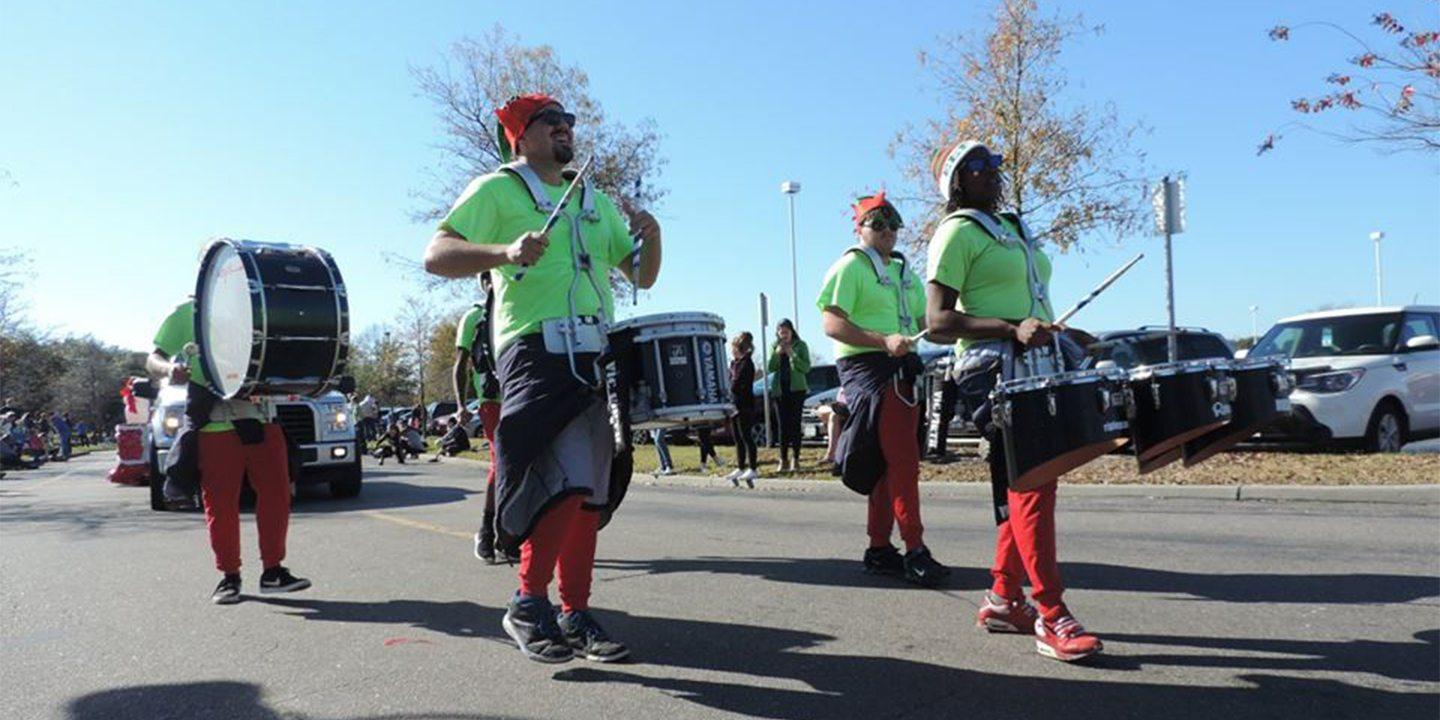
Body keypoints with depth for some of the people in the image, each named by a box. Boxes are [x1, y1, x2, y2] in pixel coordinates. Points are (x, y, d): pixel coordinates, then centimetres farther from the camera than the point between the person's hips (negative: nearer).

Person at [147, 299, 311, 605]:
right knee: (221, 503, 0)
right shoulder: (187, 313, 7)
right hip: (215, 424, -3)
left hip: (262, 417, 3)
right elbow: (153, 359, 4)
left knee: (276, 494, 0)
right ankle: (229, 576, 14)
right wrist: (170, 369, -20)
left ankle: (272, 570, 11)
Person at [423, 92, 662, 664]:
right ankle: (528, 604, -1)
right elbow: (436, 255, -8)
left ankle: (576, 616, 16)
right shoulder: (497, 190, 5)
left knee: (589, 493, 7)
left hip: (598, 357, 7)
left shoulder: (596, 203, 24)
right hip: (537, 352, -7)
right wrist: (506, 252, -25)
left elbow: (642, 277, 23)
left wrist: (651, 238, 2)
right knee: (569, 481, -20)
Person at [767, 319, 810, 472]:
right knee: (783, 425, 1)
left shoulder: (800, 346, 2)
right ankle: (783, 460, 3)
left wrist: (792, 355, -17)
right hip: (780, 389, 2)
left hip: (797, 389, -2)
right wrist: (777, 353, -14)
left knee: (795, 424, -2)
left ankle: (795, 459, 1)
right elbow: (770, 368, 1)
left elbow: (806, 368, -6)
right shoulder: (775, 347, 9)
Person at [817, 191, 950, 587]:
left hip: (902, 372, 9)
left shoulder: (904, 272, 24)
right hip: (867, 367, -8)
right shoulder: (849, 267, -3)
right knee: (903, 460, -15)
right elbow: (831, 323, -14)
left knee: (890, 464, 10)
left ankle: (879, 549, 17)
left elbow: (925, 321, 25)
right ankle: (915, 552, -12)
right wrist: (884, 341, -25)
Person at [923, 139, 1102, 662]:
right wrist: (1013, 329, -25)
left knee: (1022, 487, 10)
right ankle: (1052, 619, -10)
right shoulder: (957, 232, -5)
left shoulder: (1012, 227, 22)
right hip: (994, 370, -9)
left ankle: (1004, 599, 19)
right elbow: (938, 320, -15)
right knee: (1029, 485, -13)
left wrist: (1061, 334, 14)